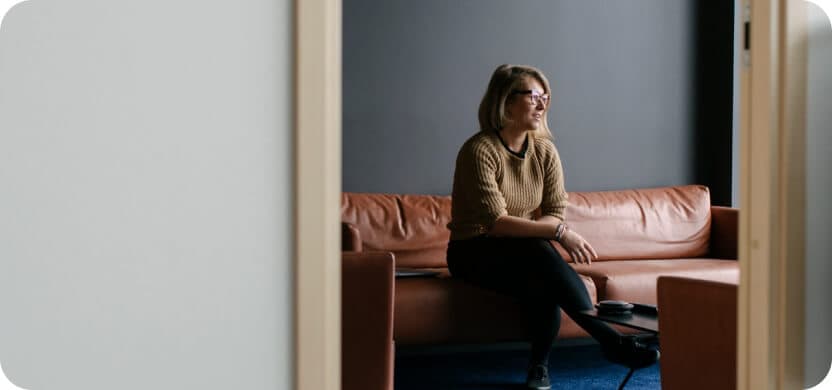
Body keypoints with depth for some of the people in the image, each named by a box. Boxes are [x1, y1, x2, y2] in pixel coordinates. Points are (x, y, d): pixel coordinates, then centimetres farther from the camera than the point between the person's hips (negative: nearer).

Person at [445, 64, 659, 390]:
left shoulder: (544, 150, 1)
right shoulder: (479, 151, -18)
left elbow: (556, 213, -1)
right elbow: (495, 222, -25)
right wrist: (559, 232, -30)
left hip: (525, 253, 5)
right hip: (475, 253, -5)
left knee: (545, 282, -33)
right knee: (539, 252, -35)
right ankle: (610, 340, -34)